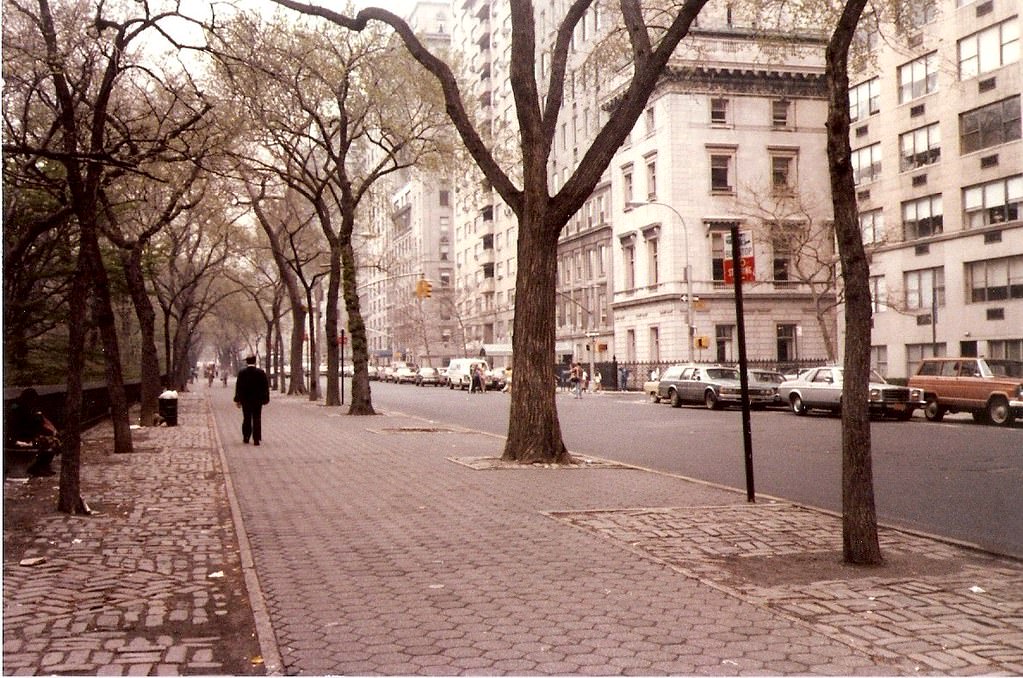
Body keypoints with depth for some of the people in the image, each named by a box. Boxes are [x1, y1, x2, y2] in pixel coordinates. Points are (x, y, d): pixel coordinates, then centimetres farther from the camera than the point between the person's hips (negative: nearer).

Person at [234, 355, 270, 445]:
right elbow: (266, 387, -2)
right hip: (257, 400, -1)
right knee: (257, 419, 2)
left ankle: (246, 438, 16)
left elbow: (238, 387, -2)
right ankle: (256, 439, -3)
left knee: (246, 419, 12)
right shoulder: (261, 372, -4)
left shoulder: (242, 372, -4)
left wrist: (237, 400, 3)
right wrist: (265, 399, 5)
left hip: (245, 400, 1)